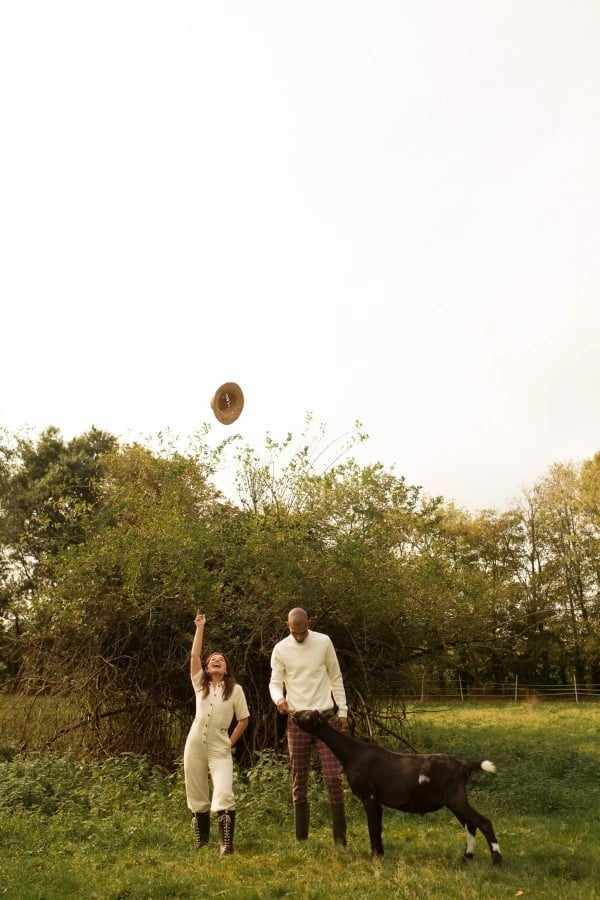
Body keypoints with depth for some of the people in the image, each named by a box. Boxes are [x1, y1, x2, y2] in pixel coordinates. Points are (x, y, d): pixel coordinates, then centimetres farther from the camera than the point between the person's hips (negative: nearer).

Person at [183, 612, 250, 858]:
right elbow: (194, 655, -5)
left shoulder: (235, 689, -2)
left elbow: (244, 720, 4)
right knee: (197, 798, 11)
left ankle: (226, 845, -9)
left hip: (219, 749, -3)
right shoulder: (200, 684, 4)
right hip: (194, 746, 3)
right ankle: (201, 842, 27)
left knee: (224, 796, -17)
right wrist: (200, 627, -5)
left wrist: (230, 743, 0)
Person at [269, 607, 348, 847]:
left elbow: (336, 678, 5)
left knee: (334, 778, -4)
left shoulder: (324, 642, -3)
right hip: (297, 720, 1)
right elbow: (275, 683, -4)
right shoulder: (280, 649, -3)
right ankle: (301, 840, 18)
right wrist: (279, 699, -27)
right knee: (299, 782, 7)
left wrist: (342, 711, 2)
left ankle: (340, 837, 7)